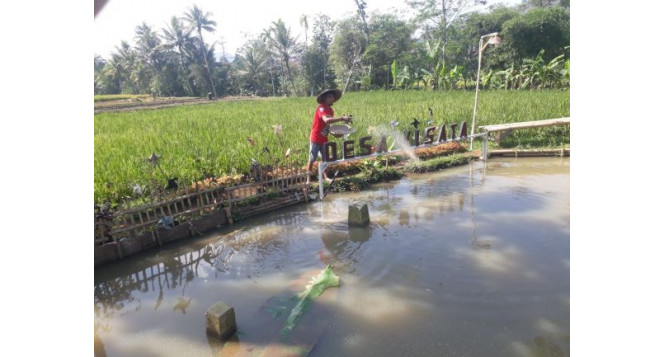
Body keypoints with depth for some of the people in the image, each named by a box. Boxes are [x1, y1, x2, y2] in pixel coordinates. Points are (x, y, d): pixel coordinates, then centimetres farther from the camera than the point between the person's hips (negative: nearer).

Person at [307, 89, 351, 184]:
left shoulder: (330, 110, 6)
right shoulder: (321, 108, -20)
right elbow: (326, 120, -39)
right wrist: (342, 118, -43)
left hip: (324, 139, 8)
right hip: (315, 138, -8)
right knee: (312, 159, 0)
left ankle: (325, 177, 18)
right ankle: (308, 179, 9)